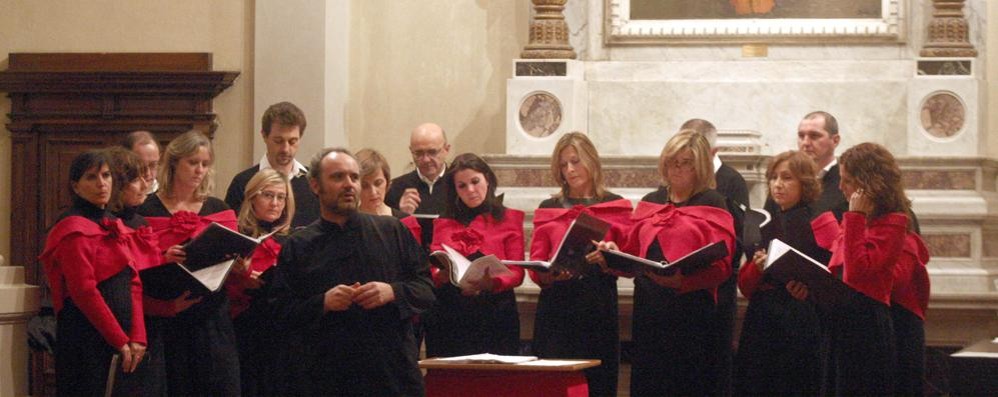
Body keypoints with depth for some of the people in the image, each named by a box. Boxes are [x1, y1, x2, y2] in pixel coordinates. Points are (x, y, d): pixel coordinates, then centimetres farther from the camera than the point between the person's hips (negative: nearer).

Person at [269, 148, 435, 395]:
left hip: (393, 373, 1)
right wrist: (323, 303, -14)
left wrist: (393, 292, -12)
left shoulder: (393, 232, 10)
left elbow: (427, 290, 8)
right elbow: (283, 313, 2)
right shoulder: (298, 247, 8)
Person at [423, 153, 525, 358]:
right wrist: (442, 275, -13)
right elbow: (432, 270, 9)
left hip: (494, 312, -2)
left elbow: (516, 272, 0)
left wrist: (490, 283, -19)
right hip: (450, 316, 2)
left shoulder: (508, 219, 9)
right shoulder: (443, 223, 15)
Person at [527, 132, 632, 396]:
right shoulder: (548, 209, 13)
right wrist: (550, 273, -14)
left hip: (599, 307, -1)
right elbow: (535, 267, 8)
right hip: (556, 307, 1)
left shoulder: (616, 207, 9)